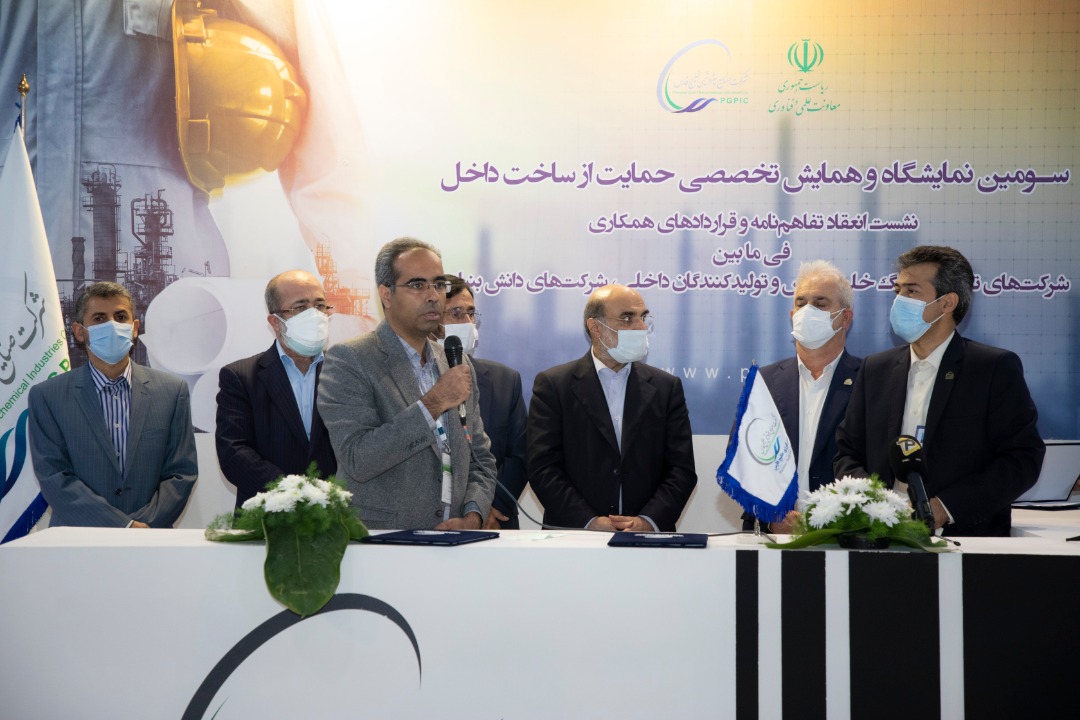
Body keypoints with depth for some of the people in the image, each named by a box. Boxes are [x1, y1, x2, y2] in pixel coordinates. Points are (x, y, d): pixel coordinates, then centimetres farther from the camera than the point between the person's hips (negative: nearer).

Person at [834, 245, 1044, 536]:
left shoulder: (998, 368, 3)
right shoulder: (875, 370, 17)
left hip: (967, 537, -3)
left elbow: (1023, 458, -3)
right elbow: (847, 454, 18)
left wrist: (944, 508, -12)